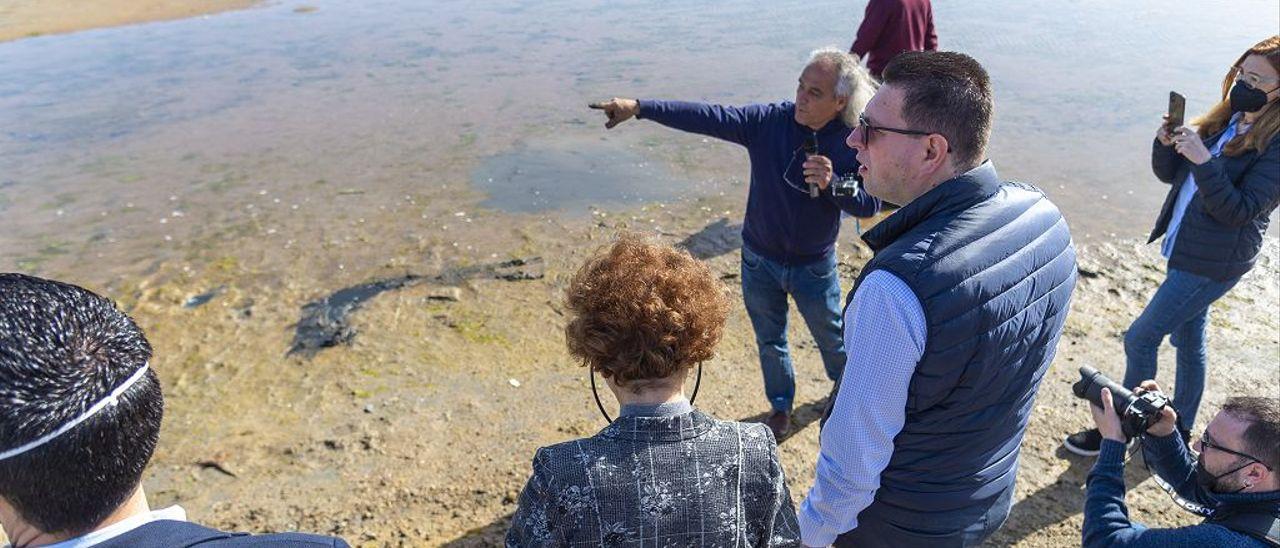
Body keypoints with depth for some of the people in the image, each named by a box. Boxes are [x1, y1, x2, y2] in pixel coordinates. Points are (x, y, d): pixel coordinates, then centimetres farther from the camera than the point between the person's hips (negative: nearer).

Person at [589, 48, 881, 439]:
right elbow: (706, 117, -23)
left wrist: (831, 184, -36)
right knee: (770, 341, 19)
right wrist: (638, 108, -32)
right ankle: (780, 407, 45)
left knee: (830, 335, 22)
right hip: (760, 260, 1)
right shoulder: (769, 121, -16)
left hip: (815, 266, -1)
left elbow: (871, 204, -16)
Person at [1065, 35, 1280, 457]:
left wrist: (1203, 159, -31)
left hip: (1215, 263, -8)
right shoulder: (1227, 121, 5)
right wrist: (1167, 144, -14)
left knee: (1140, 340, -4)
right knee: (1188, 340, 19)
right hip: (1187, 250, 8)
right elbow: (1170, 175, 6)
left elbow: (1238, 211, -22)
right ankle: (1180, 428, 36)